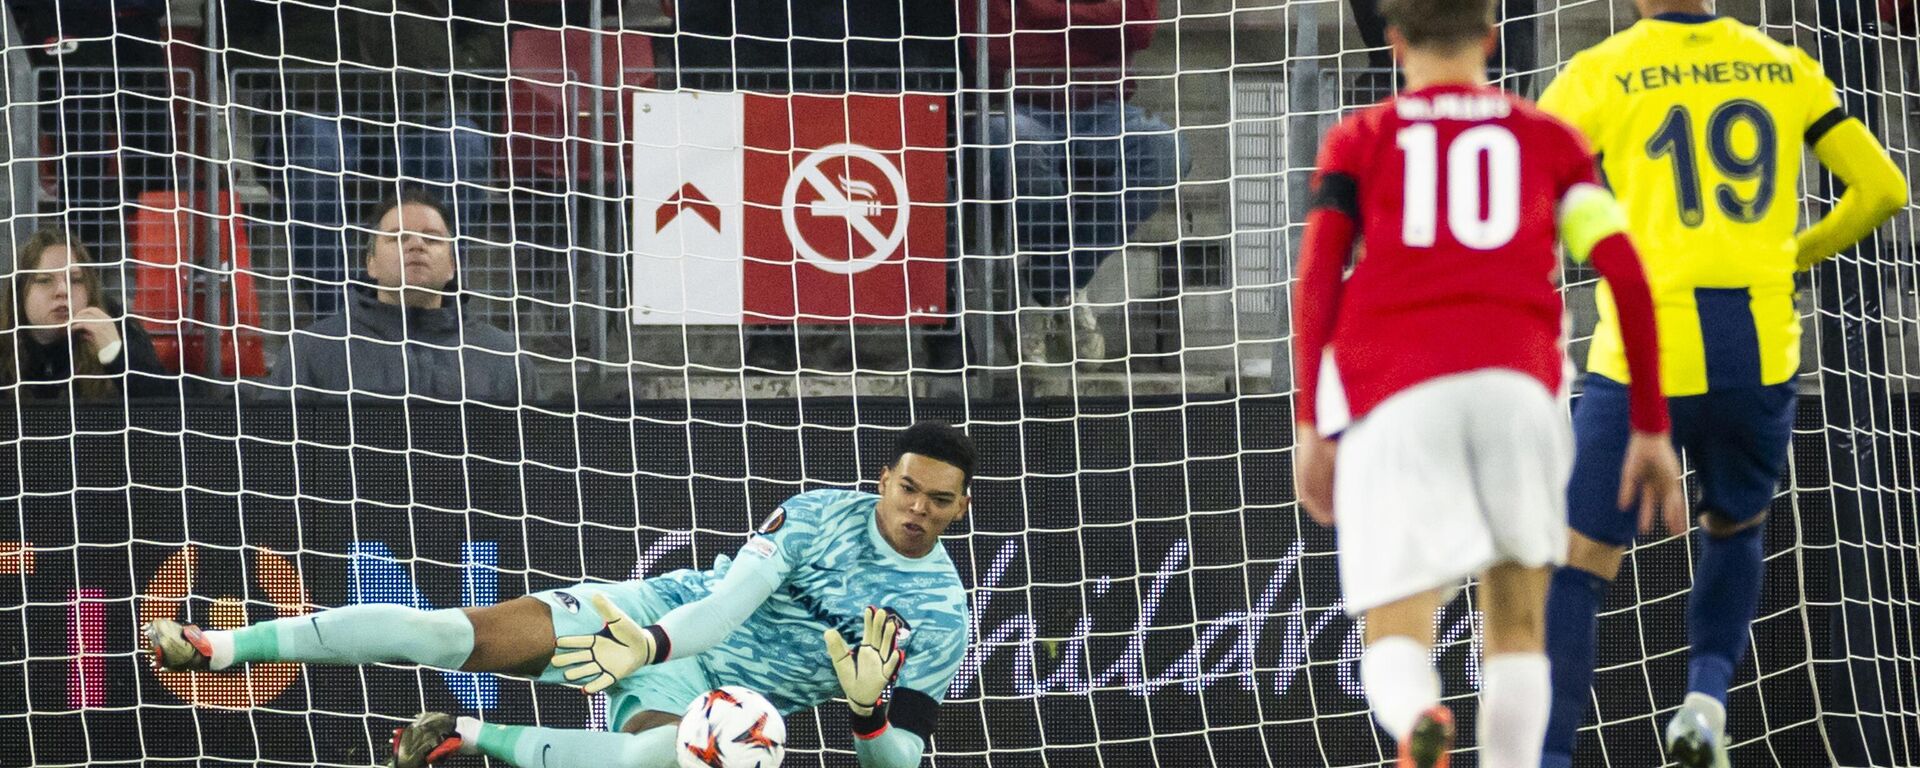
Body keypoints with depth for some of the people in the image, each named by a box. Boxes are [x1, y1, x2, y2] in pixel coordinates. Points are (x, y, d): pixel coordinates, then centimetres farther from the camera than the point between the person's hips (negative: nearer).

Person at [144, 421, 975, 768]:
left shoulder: (941, 615, -4)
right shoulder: (820, 515, -1)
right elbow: (728, 598, -9)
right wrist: (649, 640, -26)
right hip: (666, 611, 2)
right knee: (461, 634, -19)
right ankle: (220, 647, -15)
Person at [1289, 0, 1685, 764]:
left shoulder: (1360, 140, 19)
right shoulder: (1548, 140, 21)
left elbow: (1315, 281, 5)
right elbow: (1627, 277, 10)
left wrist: (1311, 426, 7)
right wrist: (1651, 429, 13)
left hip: (1390, 398, -1)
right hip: (1515, 384, 1)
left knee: (1396, 648, 0)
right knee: (1517, 621, 16)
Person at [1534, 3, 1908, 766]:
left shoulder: (1601, 74, -1)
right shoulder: (1784, 67, 9)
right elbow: (1882, 189, 12)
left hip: (1645, 356, -3)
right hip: (1760, 354, 3)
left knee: (1579, 567, 1)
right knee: (1735, 528, 29)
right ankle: (1707, 695, 8)